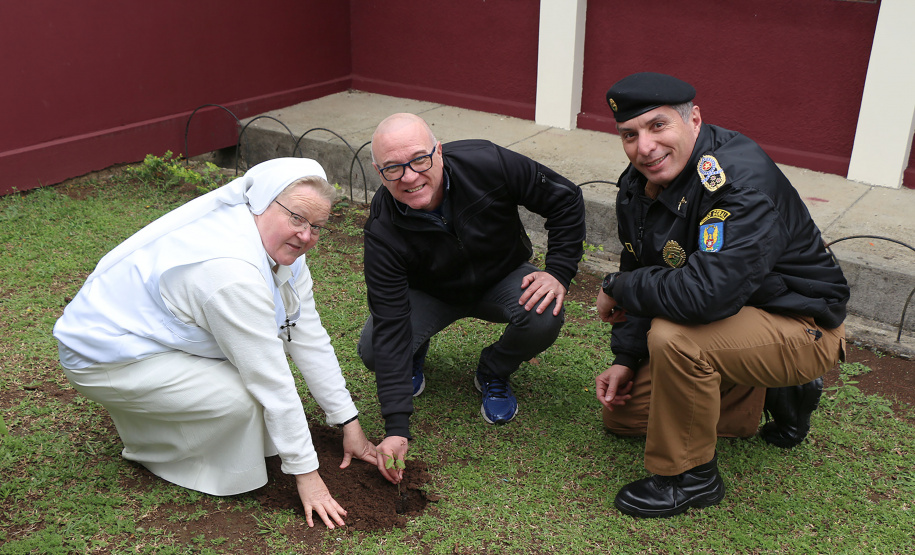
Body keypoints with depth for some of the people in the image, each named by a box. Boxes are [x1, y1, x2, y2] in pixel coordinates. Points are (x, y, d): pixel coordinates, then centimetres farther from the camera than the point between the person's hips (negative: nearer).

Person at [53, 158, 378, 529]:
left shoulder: (281, 245, -6)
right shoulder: (231, 270, -34)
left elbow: (309, 340, -2)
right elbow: (272, 381, -29)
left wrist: (349, 422, 0)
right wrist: (305, 472, -20)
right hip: (103, 359, -9)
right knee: (242, 397, -23)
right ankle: (154, 448, 5)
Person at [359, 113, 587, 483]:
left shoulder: (487, 164, -31)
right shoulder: (383, 232, -30)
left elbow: (566, 199, -14)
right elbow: (389, 328, -31)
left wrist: (559, 272, -24)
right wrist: (396, 429, -36)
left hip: (502, 279, 1)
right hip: (431, 293, 0)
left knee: (544, 318, -31)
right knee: (373, 349, -25)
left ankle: (493, 374, 2)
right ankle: (415, 354, 14)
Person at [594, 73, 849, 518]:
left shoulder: (742, 179, -32)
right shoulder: (638, 185, -4)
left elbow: (707, 292, -44)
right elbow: (642, 275, 8)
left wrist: (616, 289, -27)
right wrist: (626, 359, 0)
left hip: (802, 328, -9)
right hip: (732, 317, 9)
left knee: (674, 337, -36)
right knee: (622, 413, 12)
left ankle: (691, 476, -10)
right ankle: (773, 396, 20)